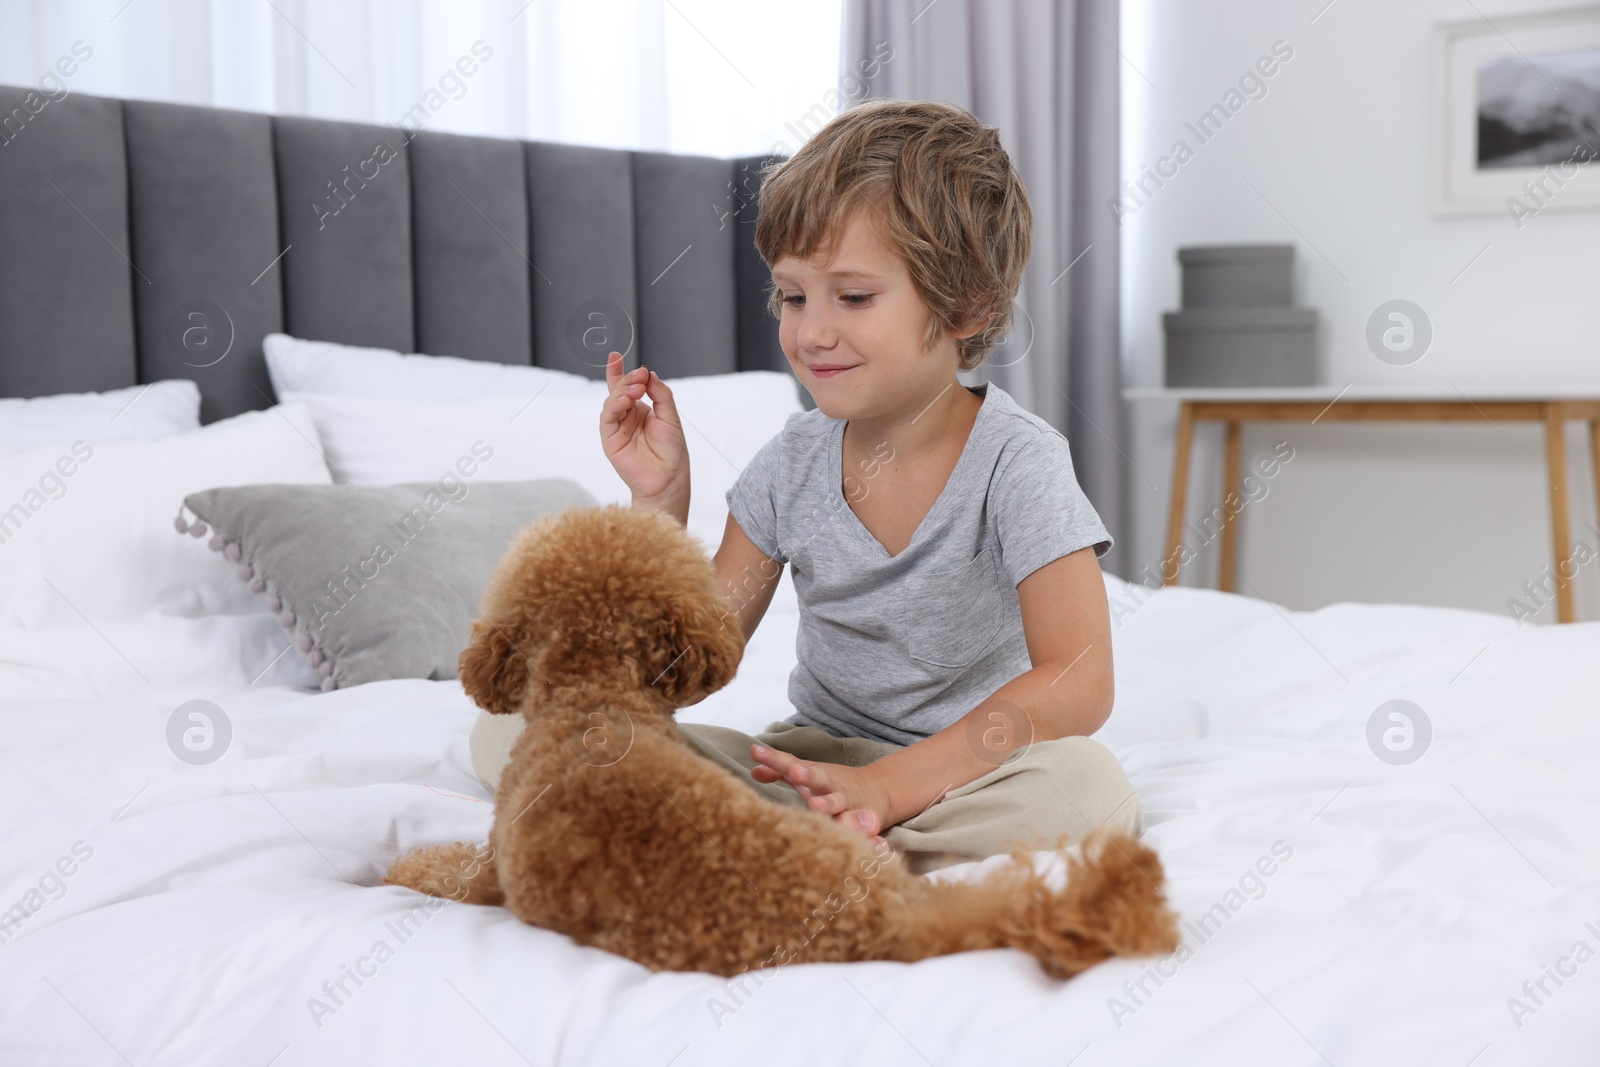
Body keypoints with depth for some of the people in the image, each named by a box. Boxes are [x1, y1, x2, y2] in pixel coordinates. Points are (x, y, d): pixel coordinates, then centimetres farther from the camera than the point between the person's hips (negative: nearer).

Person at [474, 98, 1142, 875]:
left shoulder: (1015, 460, -14)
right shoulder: (793, 465, -1)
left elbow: (1077, 687, -23)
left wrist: (889, 785, -30)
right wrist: (660, 499, -10)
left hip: (966, 769, -4)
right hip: (810, 757, 4)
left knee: (1089, 789, -38)